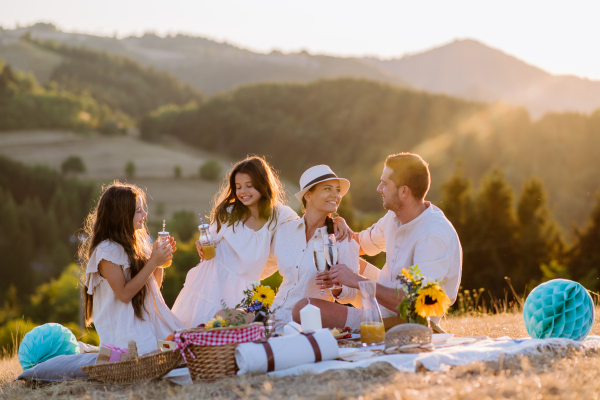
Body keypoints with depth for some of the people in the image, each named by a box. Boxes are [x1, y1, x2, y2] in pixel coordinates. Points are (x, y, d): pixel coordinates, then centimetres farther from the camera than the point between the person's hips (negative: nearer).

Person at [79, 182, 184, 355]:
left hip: (150, 317, 8)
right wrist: (153, 262, -16)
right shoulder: (106, 251, -11)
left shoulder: (140, 241, 14)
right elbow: (124, 294, -15)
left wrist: (161, 258, 3)